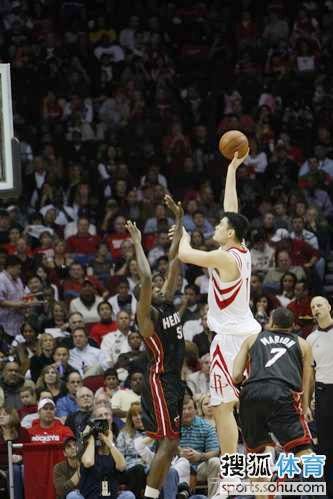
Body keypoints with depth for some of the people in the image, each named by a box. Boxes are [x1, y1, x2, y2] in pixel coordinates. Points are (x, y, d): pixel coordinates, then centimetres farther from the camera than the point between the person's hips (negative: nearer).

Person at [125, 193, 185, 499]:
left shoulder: (167, 303, 12)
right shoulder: (146, 313, -8)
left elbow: (175, 259, 10)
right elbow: (145, 277, -24)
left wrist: (179, 220, 6)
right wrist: (137, 243, -18)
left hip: (174, 379, 9)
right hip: (160, 380, -9)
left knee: (170, 444, 9)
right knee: (168, 443, -13)